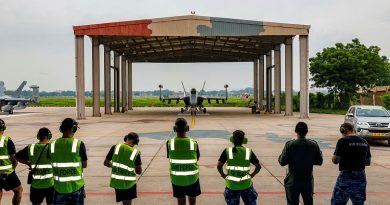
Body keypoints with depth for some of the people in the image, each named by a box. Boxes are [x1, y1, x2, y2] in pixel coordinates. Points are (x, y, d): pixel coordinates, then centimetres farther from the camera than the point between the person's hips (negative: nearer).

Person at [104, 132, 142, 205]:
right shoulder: (136, 152, -11)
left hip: (116, 182, 3)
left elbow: (106, 163, 1)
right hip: (129, 182, -2)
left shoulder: (115, 147, -6)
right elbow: (138, 171, -5)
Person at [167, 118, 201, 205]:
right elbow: (197, 158, 0)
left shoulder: (169, 143, -14)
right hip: (192, 178, 0)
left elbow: (169, 157, 1)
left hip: (177, 178, 0)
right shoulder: (194, 143, -14)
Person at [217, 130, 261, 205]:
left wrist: (223, 175, 6)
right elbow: (258, 166, -1)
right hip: (246, 185, 1)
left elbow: (219, 166, -10)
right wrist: (252, 175, 11)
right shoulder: (249, 151, -2)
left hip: (232, 185, 0)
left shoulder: (227, 151, -5)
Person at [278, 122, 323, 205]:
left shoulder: (289, 145, -14)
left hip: (293, 182, -2)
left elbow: (282, 162, -13)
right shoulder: (314, 145, -6)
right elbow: (319, 161, 0)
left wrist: (281, 156, 6)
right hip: (308, 181, 2)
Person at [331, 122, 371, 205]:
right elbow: (368, 162, 14)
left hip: (346, 176, -6)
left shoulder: (343, 141, -11)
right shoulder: (364, 142, 7)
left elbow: (335, 160, -12)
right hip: (361, 177, 6)